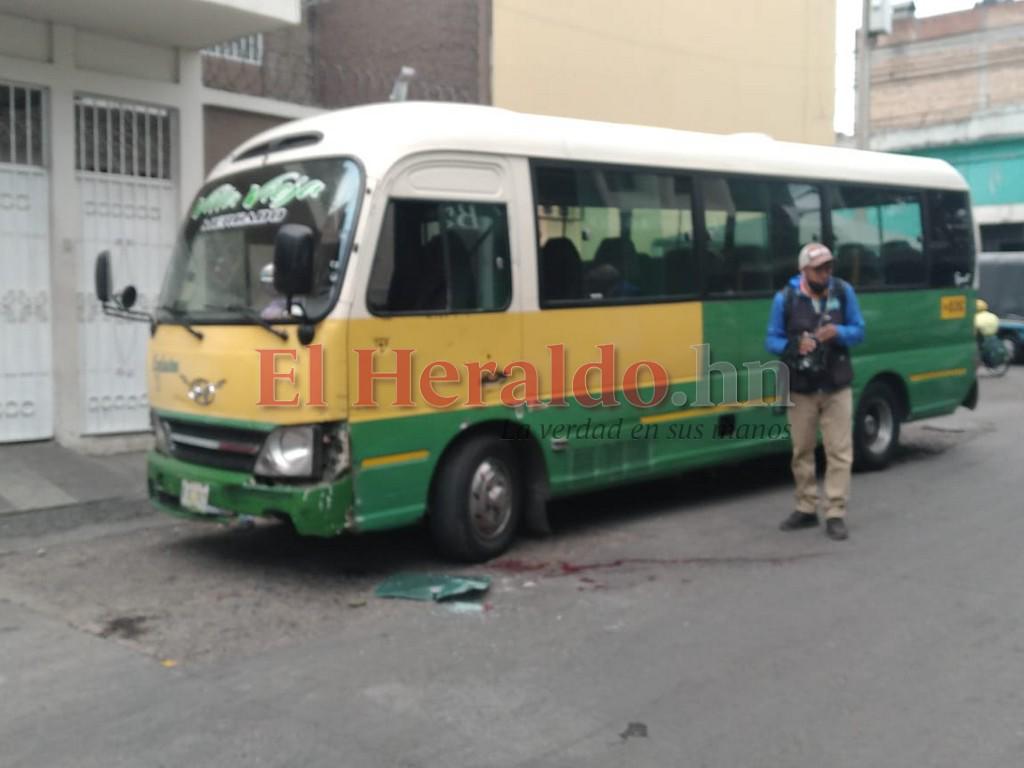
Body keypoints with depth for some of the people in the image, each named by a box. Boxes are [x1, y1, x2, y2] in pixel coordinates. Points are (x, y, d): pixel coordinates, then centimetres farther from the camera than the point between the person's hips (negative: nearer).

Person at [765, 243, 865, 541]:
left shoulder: (844, 292, -3)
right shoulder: (785, 298, -7)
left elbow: (859, 331, 4)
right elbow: (772, 340, -1)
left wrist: (838, 332, -19)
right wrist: (795, 346, -22)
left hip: (837, 387, 0)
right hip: (800, 389, 0)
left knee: (840, 451, -2)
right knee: (802, 451, 10)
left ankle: (835, 514, 4)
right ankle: (806, 509, 25)